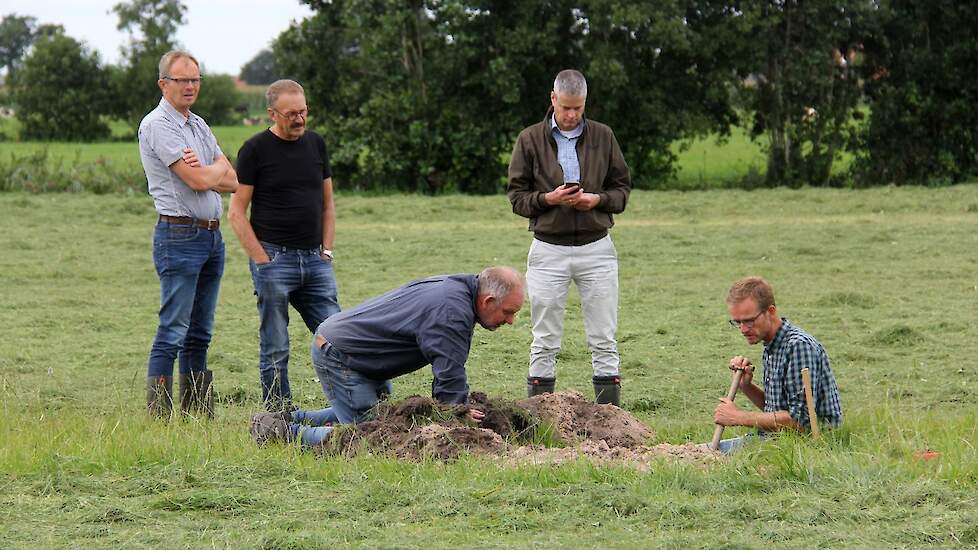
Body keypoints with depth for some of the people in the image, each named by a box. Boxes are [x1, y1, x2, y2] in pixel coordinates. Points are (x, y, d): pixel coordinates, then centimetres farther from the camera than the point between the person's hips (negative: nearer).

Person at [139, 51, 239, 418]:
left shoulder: (199, 125, 18)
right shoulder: (157, 125, -9)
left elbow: (232, 182, 10)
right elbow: (197, 181, -17)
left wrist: (203, 172, -9)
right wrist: (218, 167, 4)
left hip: (212, 236, 8)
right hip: (179, 235, -8)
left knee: (200, 333, 10)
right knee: (173, 331, -10)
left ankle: (197, 412, 14)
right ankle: (158, 414, -10)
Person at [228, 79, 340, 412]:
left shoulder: (316, 144, 12)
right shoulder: (255, 150, -4)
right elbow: (237, 212, -5)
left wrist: (326, 251, 7)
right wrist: (262, 260, -11)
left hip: (315, 260, 5)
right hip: (274, 258, -5)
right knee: (275, 350, 0)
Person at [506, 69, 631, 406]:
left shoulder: (603, 137, 6)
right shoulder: (530, 140, 3)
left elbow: (622, 189, 10)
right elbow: (516, 197, 3)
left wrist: (597, 199, -11)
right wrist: (548, 198, -16)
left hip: (596, 248, 1)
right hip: (548, 251, -1)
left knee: (604, 341, 2)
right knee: (545, 343, 3)